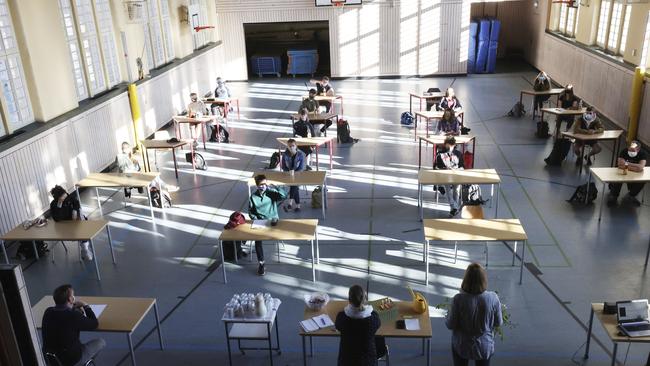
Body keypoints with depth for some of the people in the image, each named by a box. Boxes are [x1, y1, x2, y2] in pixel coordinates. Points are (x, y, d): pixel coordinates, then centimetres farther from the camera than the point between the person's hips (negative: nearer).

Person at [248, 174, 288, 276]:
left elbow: (284, 195, -17)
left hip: (273, 220, 0)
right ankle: (261, 263, -17)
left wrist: (272, 188, -19)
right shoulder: (253, 197, 2)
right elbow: (251, 212, 8)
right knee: (257, 239, -24)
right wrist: (256, 220, -8)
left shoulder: (271, 193, -1)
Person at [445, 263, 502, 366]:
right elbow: (499, 323, -6)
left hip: (462, 346, -1)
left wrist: (448, 314, 6)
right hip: (485, 346, 1)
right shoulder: (493, 298, -21)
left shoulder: (458, 299, -25)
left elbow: (450, 325, -14)